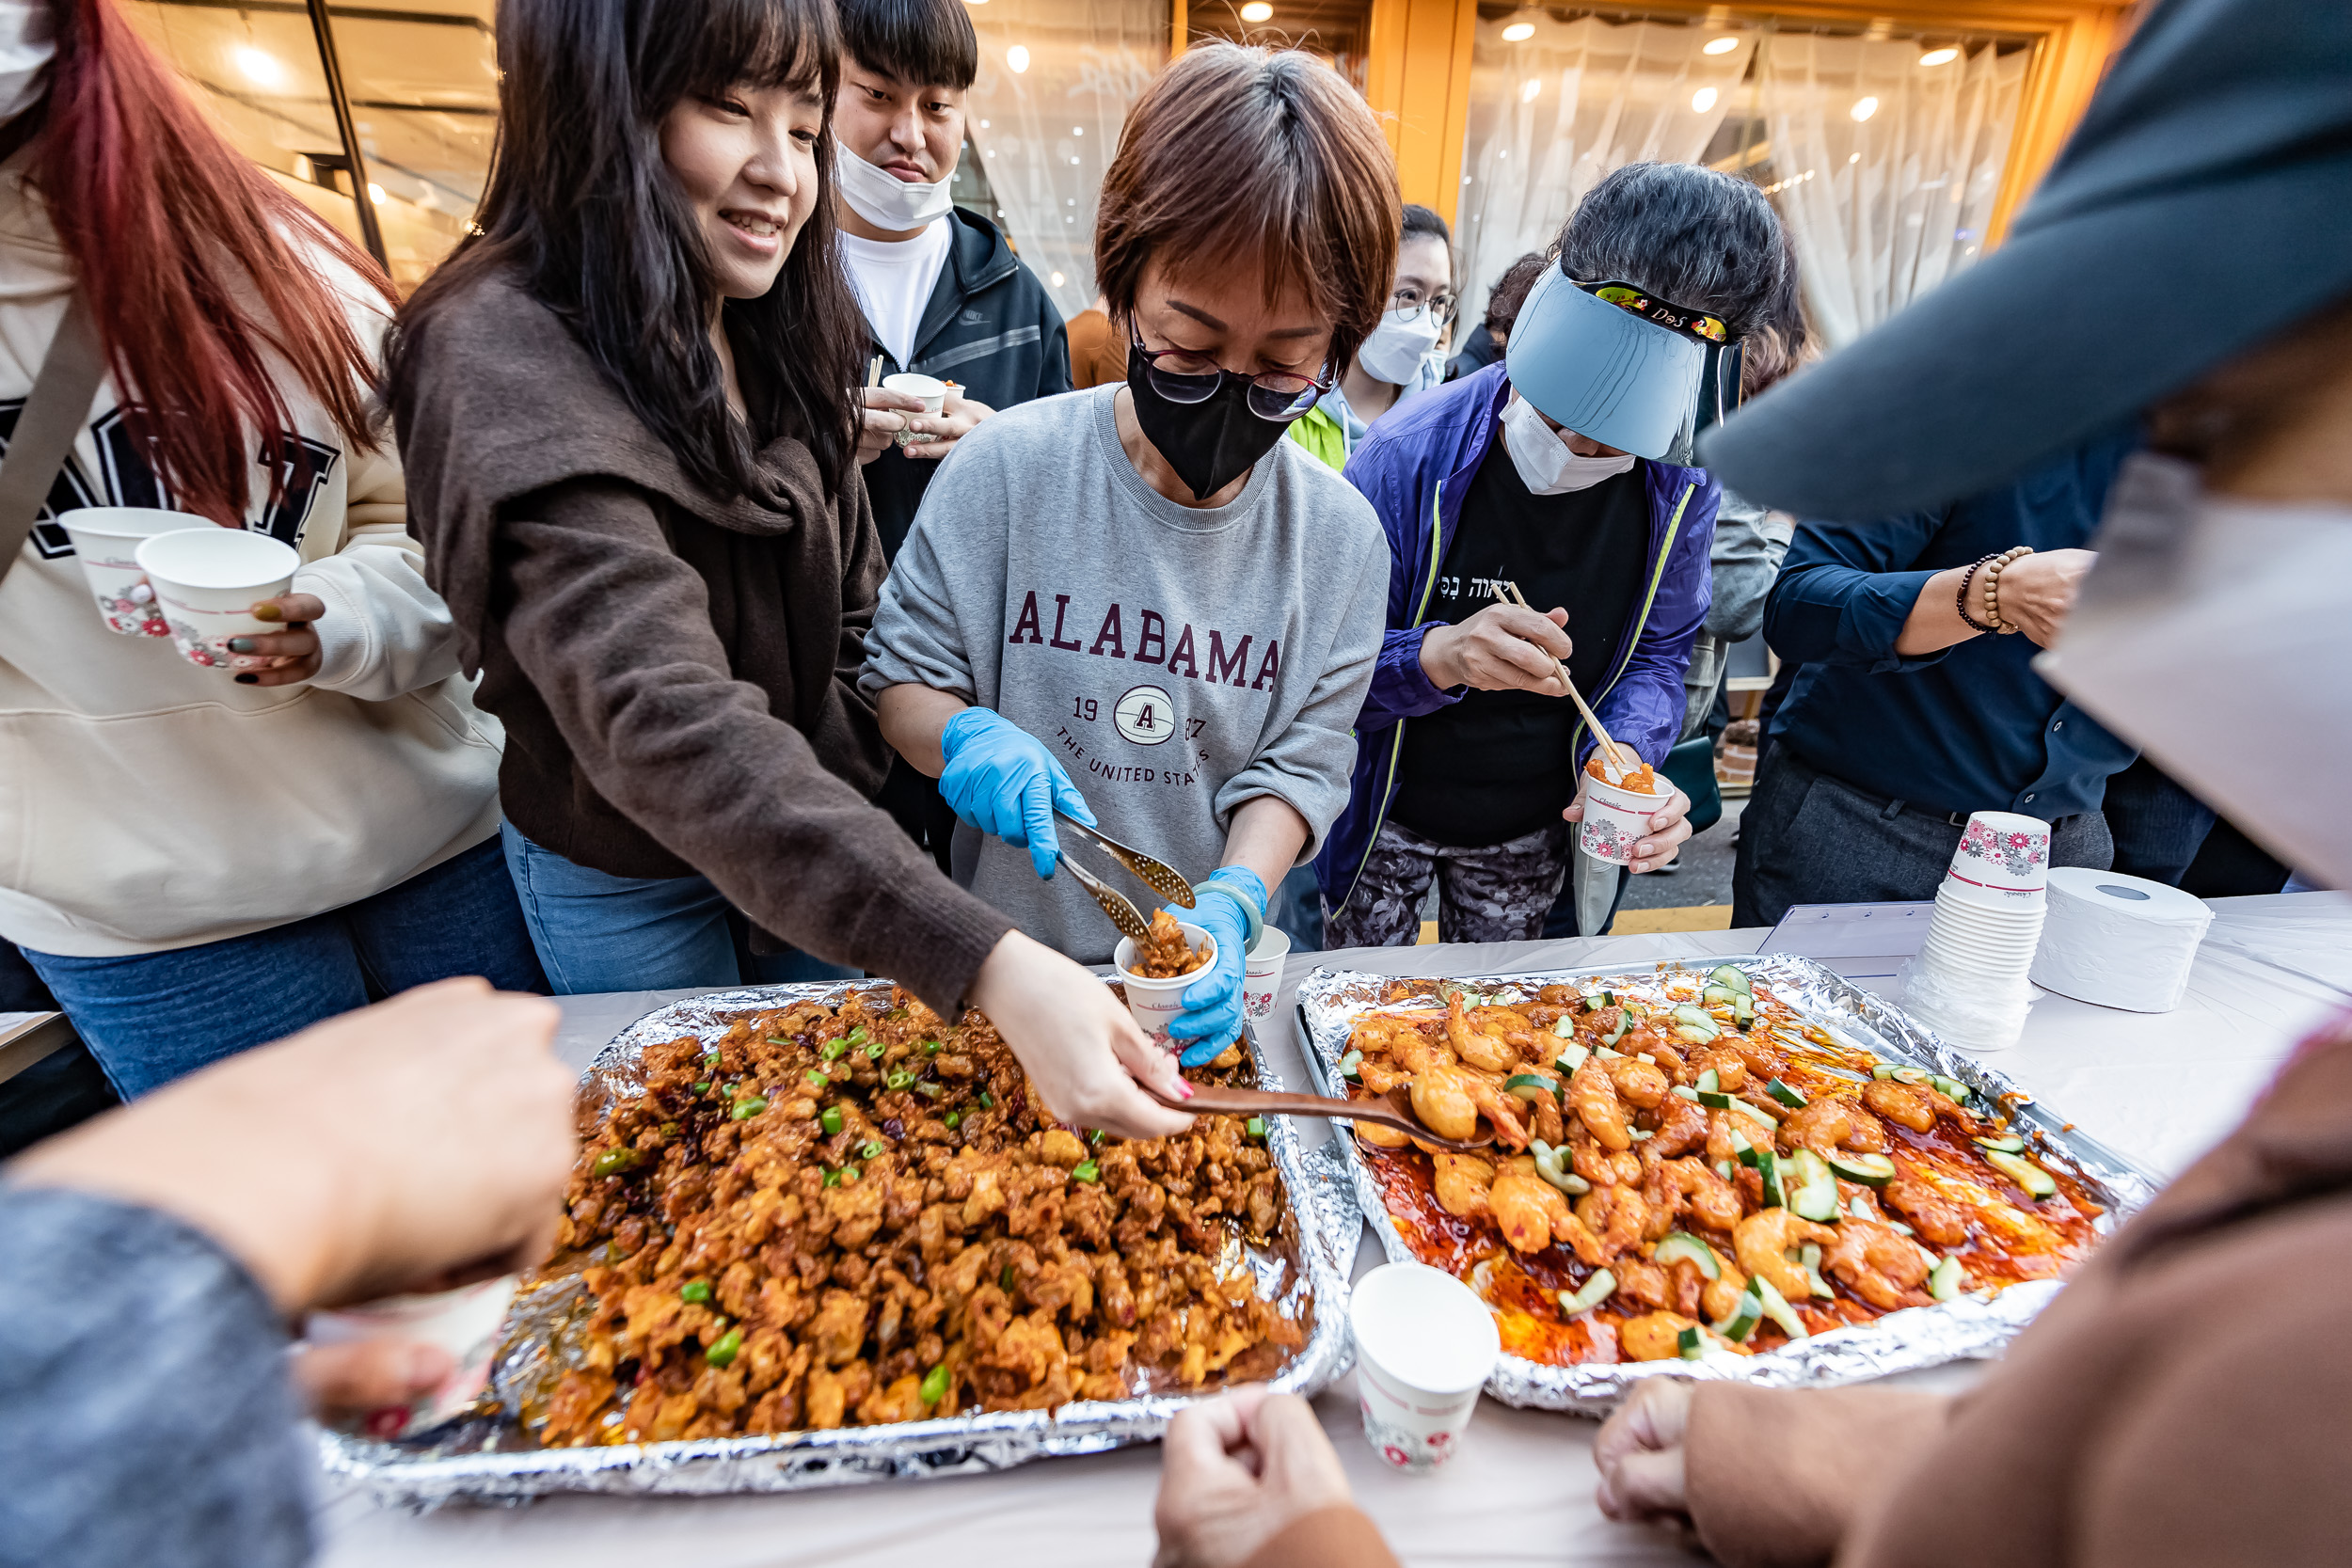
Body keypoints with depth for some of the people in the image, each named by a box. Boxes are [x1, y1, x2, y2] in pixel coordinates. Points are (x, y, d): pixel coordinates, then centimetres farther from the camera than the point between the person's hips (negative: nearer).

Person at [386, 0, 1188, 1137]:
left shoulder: (773, 334, -1)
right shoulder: (506, 360, -26)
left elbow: (854, 614, 3)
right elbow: (664, 718, -41)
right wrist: (986, 965, -50)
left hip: (818, 835, 6)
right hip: (621, 874, -5)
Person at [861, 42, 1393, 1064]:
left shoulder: (1340, 536, -9)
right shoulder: (1008, 466, -13)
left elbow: (1301, 761, -7)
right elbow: (900, 678, -4)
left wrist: (1230, 903, -24)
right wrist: (967, 736, -26)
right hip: (1006, 954, 0)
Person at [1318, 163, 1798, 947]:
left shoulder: (1679, 484, -12)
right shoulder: (1407, 459, -24)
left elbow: (1657, 654, -1)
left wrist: (1622, 757, -21)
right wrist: (1437, 656, -41)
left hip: (1533, 837, 3)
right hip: (1386, 820, -3)